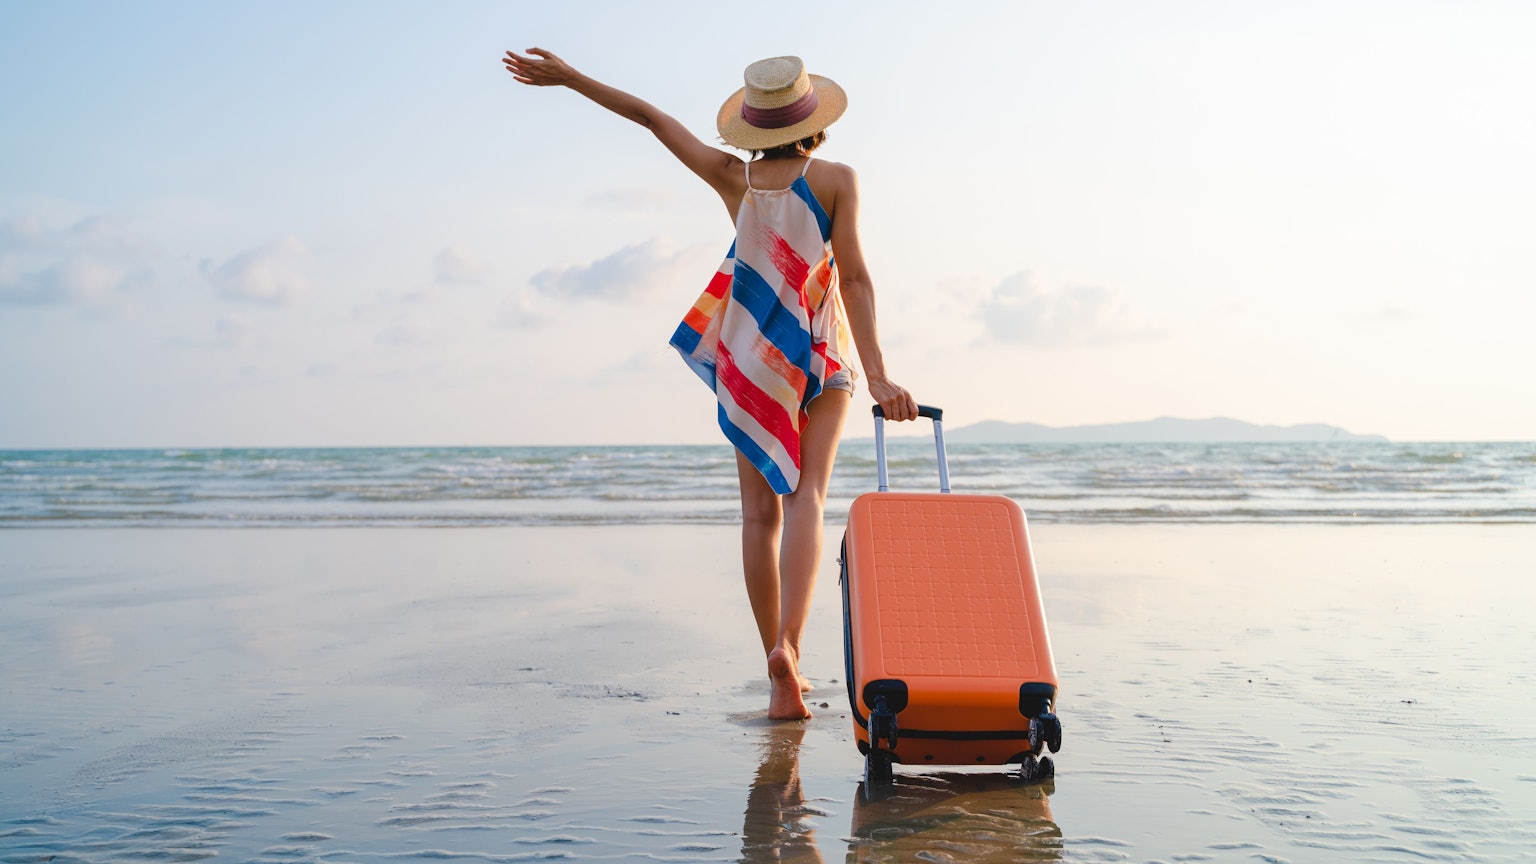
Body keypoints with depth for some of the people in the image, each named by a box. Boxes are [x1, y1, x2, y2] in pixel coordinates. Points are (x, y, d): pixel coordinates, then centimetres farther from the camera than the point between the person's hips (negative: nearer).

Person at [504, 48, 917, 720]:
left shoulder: (733, 178, 0)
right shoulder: (835, 179, -7)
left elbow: (652, 117, 8)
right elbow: (854, 278, -14)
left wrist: (570, 77, 18)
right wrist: (878, 376, -16)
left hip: (748, 359, 2)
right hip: (820, 358, -2)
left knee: (760, 512, 3)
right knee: (807, 495, -9)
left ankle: (779, 674, 3)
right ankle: (788, 641, -32)